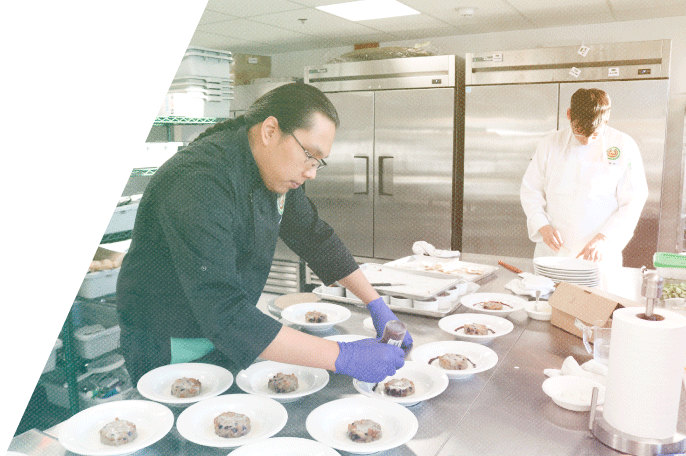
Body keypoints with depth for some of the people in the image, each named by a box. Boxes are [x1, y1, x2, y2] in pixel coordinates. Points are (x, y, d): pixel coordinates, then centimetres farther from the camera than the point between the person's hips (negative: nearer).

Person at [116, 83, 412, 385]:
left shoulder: (278, 173, -6)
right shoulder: (200, 184, -34)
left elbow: (315, 238, 7)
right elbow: (223, 312, -40)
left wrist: (376, 304, 0)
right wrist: (342, 357, -40)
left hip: (230, 337, 7)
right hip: (168, 351, -7)